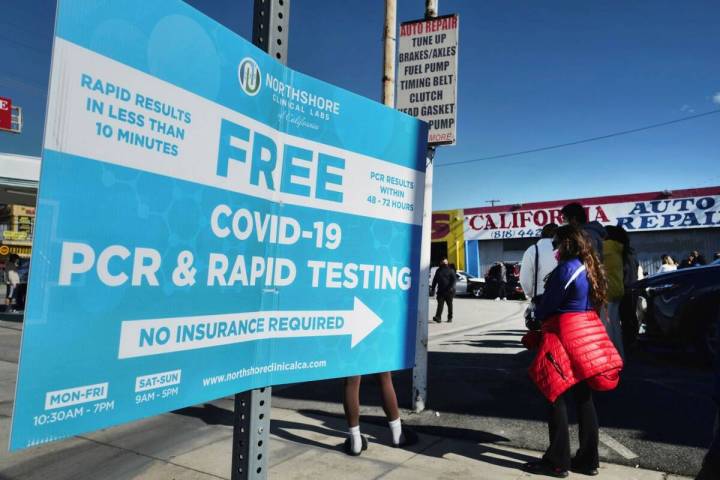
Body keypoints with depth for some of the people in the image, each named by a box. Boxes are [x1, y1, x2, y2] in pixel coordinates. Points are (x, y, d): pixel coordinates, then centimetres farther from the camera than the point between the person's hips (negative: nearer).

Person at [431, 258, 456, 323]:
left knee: (449, 304, 6)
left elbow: (454, 279, -7)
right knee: (440, 304, -9)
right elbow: (435, 280, 19)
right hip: (440, 290, 3)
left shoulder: (450, 270, 2)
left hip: (448, 291, -3)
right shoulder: (438, 270, 15)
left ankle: (450, 317, 15)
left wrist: (451, 287, -20)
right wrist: (433, 288, 11)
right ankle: (438, 317, -18)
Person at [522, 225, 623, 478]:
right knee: (583, 397, 13)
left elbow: (547, 307, -10)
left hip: (565, 335, -9)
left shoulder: (566, 268, -14)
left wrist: (537, 316, 13)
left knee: (556, 397, -1)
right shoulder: (590, 268, 12)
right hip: (587, 333, 9)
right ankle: (588, 460, 21)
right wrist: (545, 315, 15)